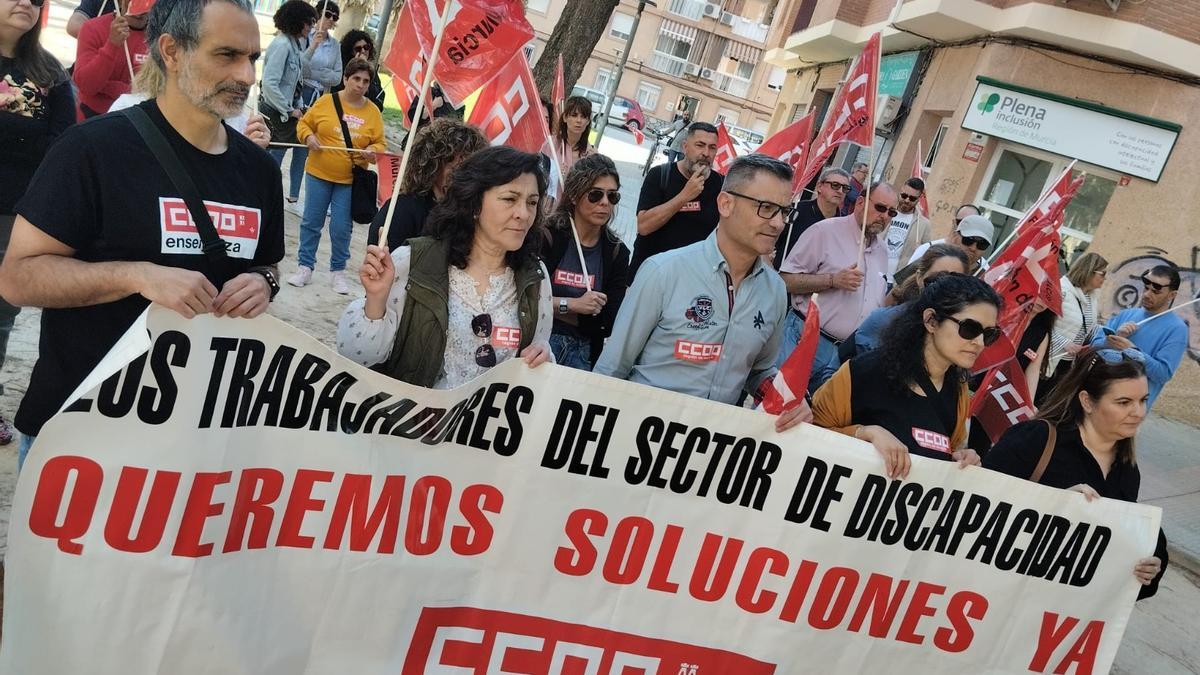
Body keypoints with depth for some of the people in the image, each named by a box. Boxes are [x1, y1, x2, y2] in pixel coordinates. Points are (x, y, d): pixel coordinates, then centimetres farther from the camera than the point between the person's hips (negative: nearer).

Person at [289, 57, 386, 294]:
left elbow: (380, 143, 4)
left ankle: (338, 270, 19)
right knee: (311, 222, 8)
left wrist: (372, 151, -17)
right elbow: (304, 123, 5)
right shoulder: (327, 101, -4)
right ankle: (305, 266, 20)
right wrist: (308, 137, -15)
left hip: (350, 179, 0)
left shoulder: (373, 111, 0)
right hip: (319, 174, 0)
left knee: (341, 227, 2)